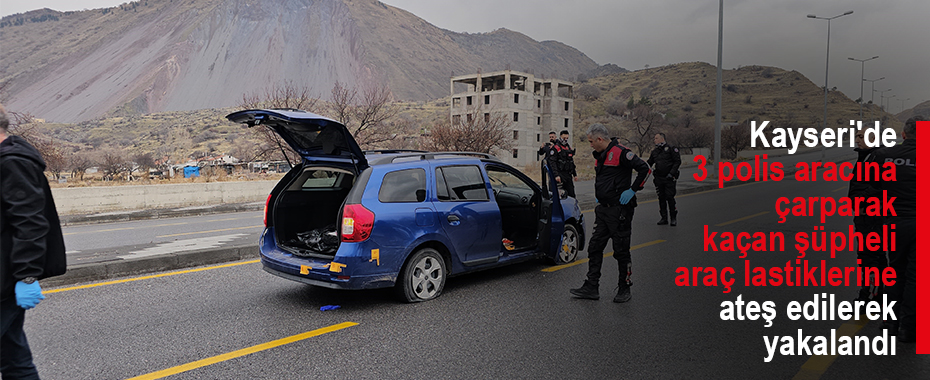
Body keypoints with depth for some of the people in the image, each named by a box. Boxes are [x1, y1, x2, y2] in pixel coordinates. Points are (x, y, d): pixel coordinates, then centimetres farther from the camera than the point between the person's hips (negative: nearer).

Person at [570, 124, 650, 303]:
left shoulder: (620, 152, -14)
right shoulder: (600, 155, 14)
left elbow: (645, 169, -18)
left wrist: (632, 190, -15)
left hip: (619, 209, -9)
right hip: (603, 209, 9)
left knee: (621, 250, 1)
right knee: (594, 247, 7)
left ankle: (625, 289, 14)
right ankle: (591, 287, 13)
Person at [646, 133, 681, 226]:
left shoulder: (671, 149, -2)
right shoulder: (654, 151, 15)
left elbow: (677, 161, -6)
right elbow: (649, 163, 19)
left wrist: (672, 173, -14)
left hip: (669, 178, -5)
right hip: (659, 179, 6)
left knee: (670, 197, -8)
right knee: (661, 198, 7)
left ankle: (674, 218, 4)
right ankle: (664, 218, 15)